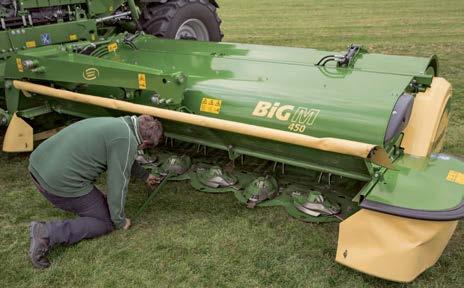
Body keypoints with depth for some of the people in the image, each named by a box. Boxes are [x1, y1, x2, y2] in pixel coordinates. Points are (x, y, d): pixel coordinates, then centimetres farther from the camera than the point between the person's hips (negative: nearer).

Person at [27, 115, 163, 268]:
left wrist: (145, 175, 49)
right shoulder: (127, 141, -14)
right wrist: (120, 222, 5)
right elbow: (118, 184, -10)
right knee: (106, 222, 6)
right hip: (61, 183, -10)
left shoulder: (118, 123, 14)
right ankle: (48, 233, -9)